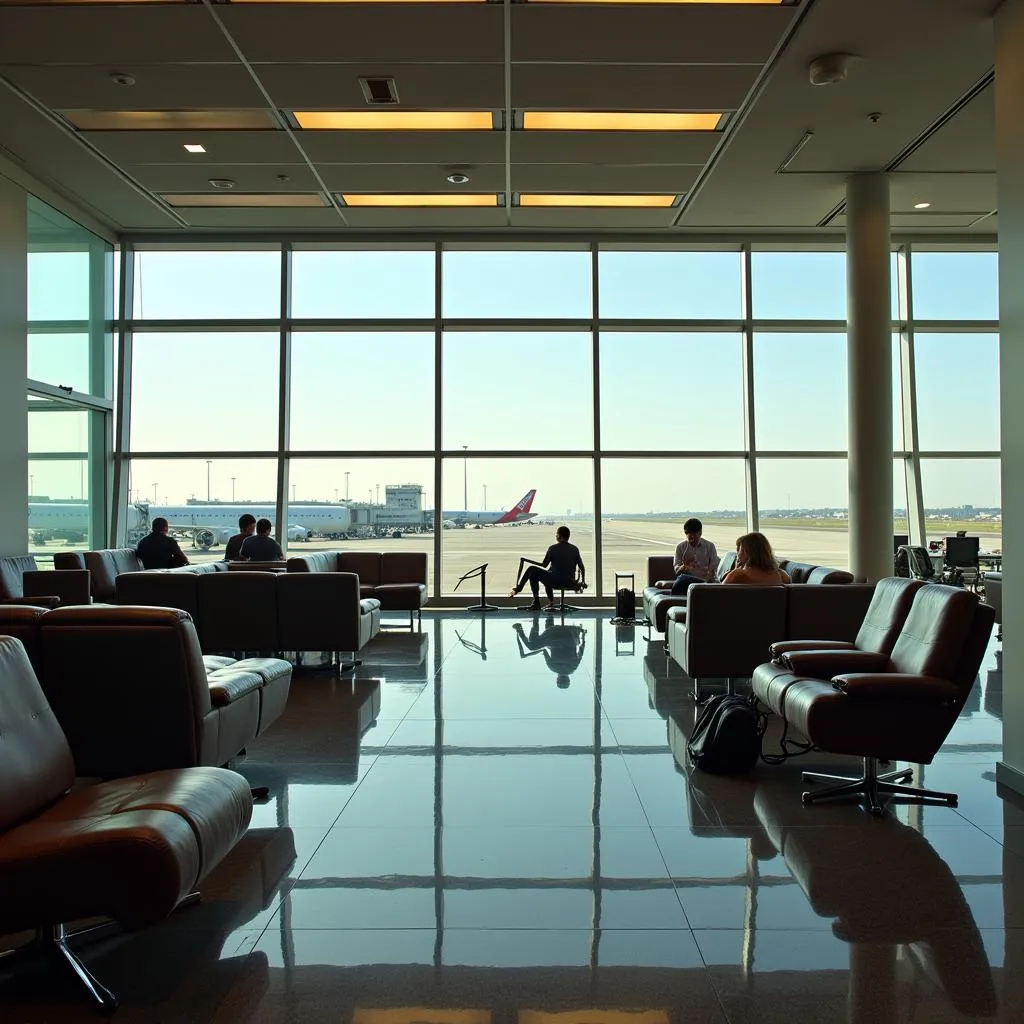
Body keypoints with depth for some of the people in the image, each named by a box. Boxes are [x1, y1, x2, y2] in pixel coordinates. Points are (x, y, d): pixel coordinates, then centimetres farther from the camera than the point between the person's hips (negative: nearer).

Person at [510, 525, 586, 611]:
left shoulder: (553, 548, -6)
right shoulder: (575, 549, 5)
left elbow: (544, 565, 1)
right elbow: (582, 568, 8)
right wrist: (583, 582, 22)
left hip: (555, 581, -5)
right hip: (570, 583, 6)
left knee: (532, 570, 10)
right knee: (549, 578, 34)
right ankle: (551, 604, 27)